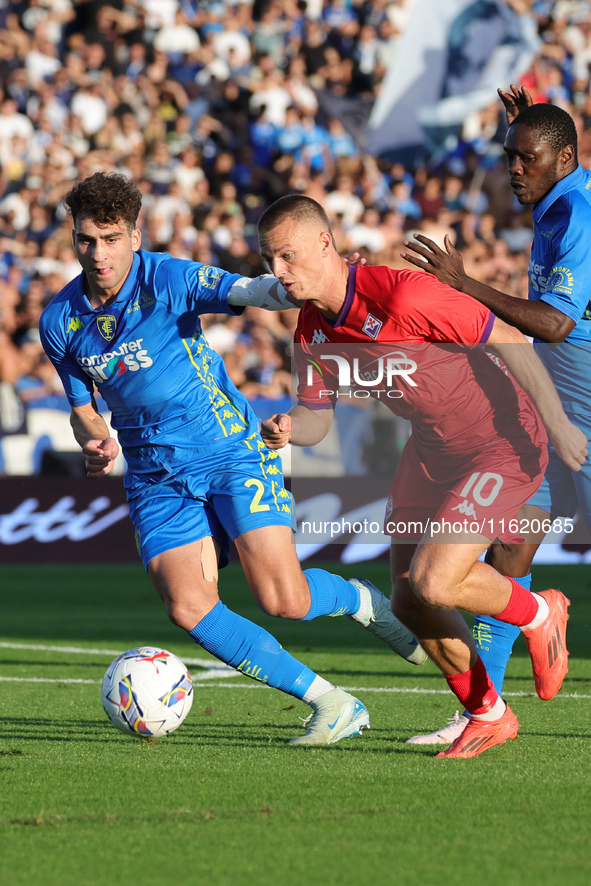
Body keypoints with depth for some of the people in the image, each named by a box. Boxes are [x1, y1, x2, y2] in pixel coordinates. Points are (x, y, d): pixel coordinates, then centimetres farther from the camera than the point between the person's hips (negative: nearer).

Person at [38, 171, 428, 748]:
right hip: (155, 477, 4)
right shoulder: (60, 322, 0)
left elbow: (249, 291, -30)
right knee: (188, 608, -15)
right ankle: (332, 705, -5)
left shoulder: (169, 280, -13)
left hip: (230, 449, -4)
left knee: (283, 600, -14)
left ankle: (360, 601, 24)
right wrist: (97, 443, -11)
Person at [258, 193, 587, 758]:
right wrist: (287, 430, -22)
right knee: (408, 601, 5)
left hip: (503, 444, -8)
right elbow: (317, 416, 3)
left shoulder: (400, 295, -29)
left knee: (434, 582, -20)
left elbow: (508, 341, -23)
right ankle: (487, 713, 26)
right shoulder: (312, 331, -5)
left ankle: (538, 615, 10)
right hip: (432, 447, 8)